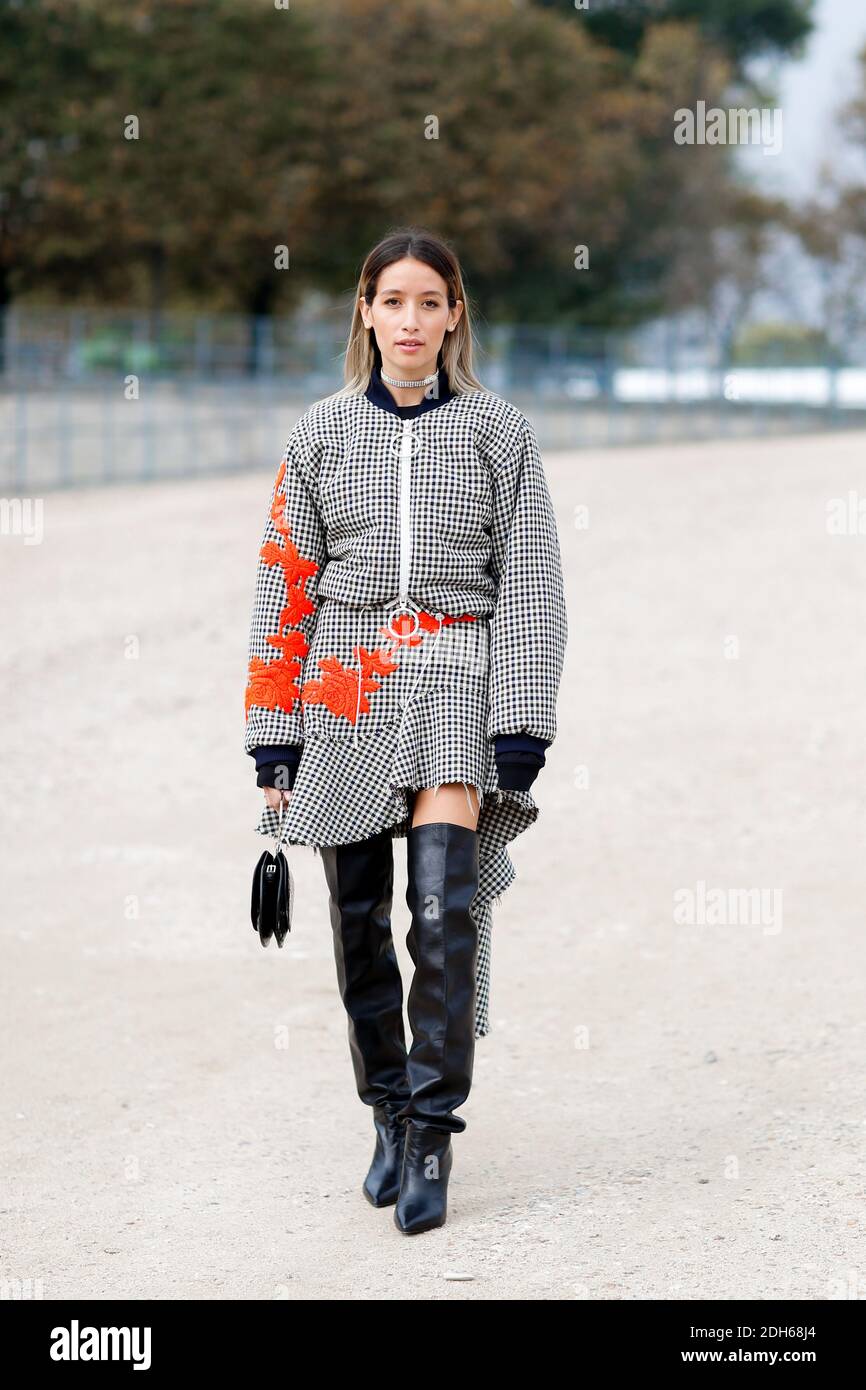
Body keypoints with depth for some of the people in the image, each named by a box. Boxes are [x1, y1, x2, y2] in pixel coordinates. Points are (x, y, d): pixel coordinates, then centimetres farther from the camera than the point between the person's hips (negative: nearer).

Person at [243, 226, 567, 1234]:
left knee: (445, 907, -16)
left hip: (456, 688, -2)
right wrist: (274, 739, 3)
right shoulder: (321, 434, 7)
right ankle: (388, 1114, 22)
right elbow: (285, 587, 8)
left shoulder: (500, 432, 4)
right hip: (345, 695, 2)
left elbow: (530, 585, 2)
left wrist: (522, 728, -8)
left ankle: (432, 1133, -10)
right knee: (359, 917, 6)